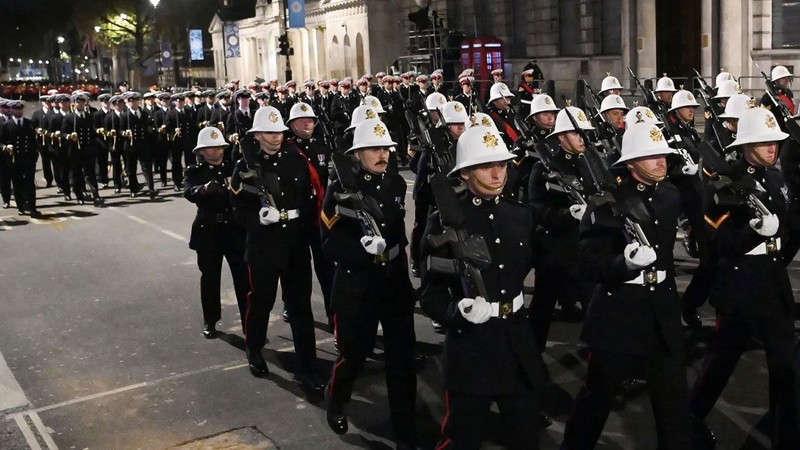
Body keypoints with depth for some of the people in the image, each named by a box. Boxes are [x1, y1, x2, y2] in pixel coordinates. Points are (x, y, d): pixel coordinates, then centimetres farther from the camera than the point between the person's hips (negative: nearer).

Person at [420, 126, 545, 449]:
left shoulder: (521, 216, 6)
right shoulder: (445, 221, -10)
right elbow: (430, 293, -12)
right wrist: (458, 310, -28)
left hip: (518, 343, 5)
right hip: (470, 347, -4)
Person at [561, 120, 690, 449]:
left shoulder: (670, 197, 5)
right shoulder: (606, 201, -13)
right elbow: (588, 265, -20)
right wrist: (625, 262, -36)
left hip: (662, 310, 5)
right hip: (618, 311, -4)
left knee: (673, 398, 11)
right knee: (596, 396, 10)